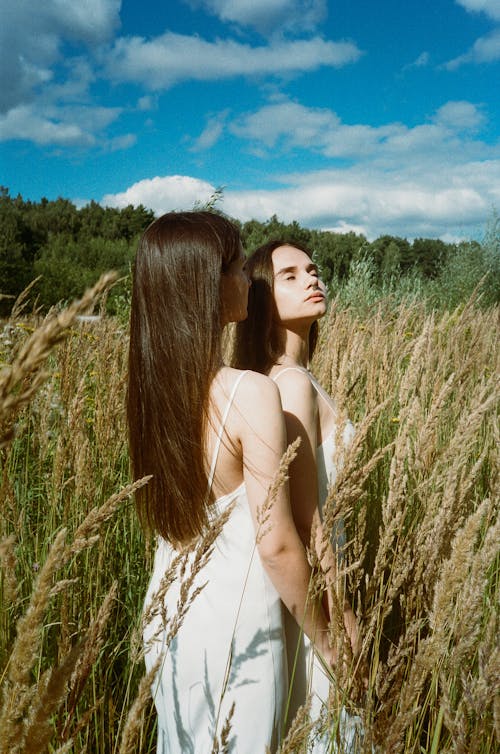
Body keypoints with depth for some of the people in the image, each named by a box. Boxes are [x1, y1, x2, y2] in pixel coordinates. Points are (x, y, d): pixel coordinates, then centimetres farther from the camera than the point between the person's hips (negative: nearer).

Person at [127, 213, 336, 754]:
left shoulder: (153, 382, -6)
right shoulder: (251, 393, -26)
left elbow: (170, 511, 5)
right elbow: (276, 545, -22)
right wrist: (323, 637, -7)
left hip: (166, 610, 6)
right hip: (235, 624, -6)